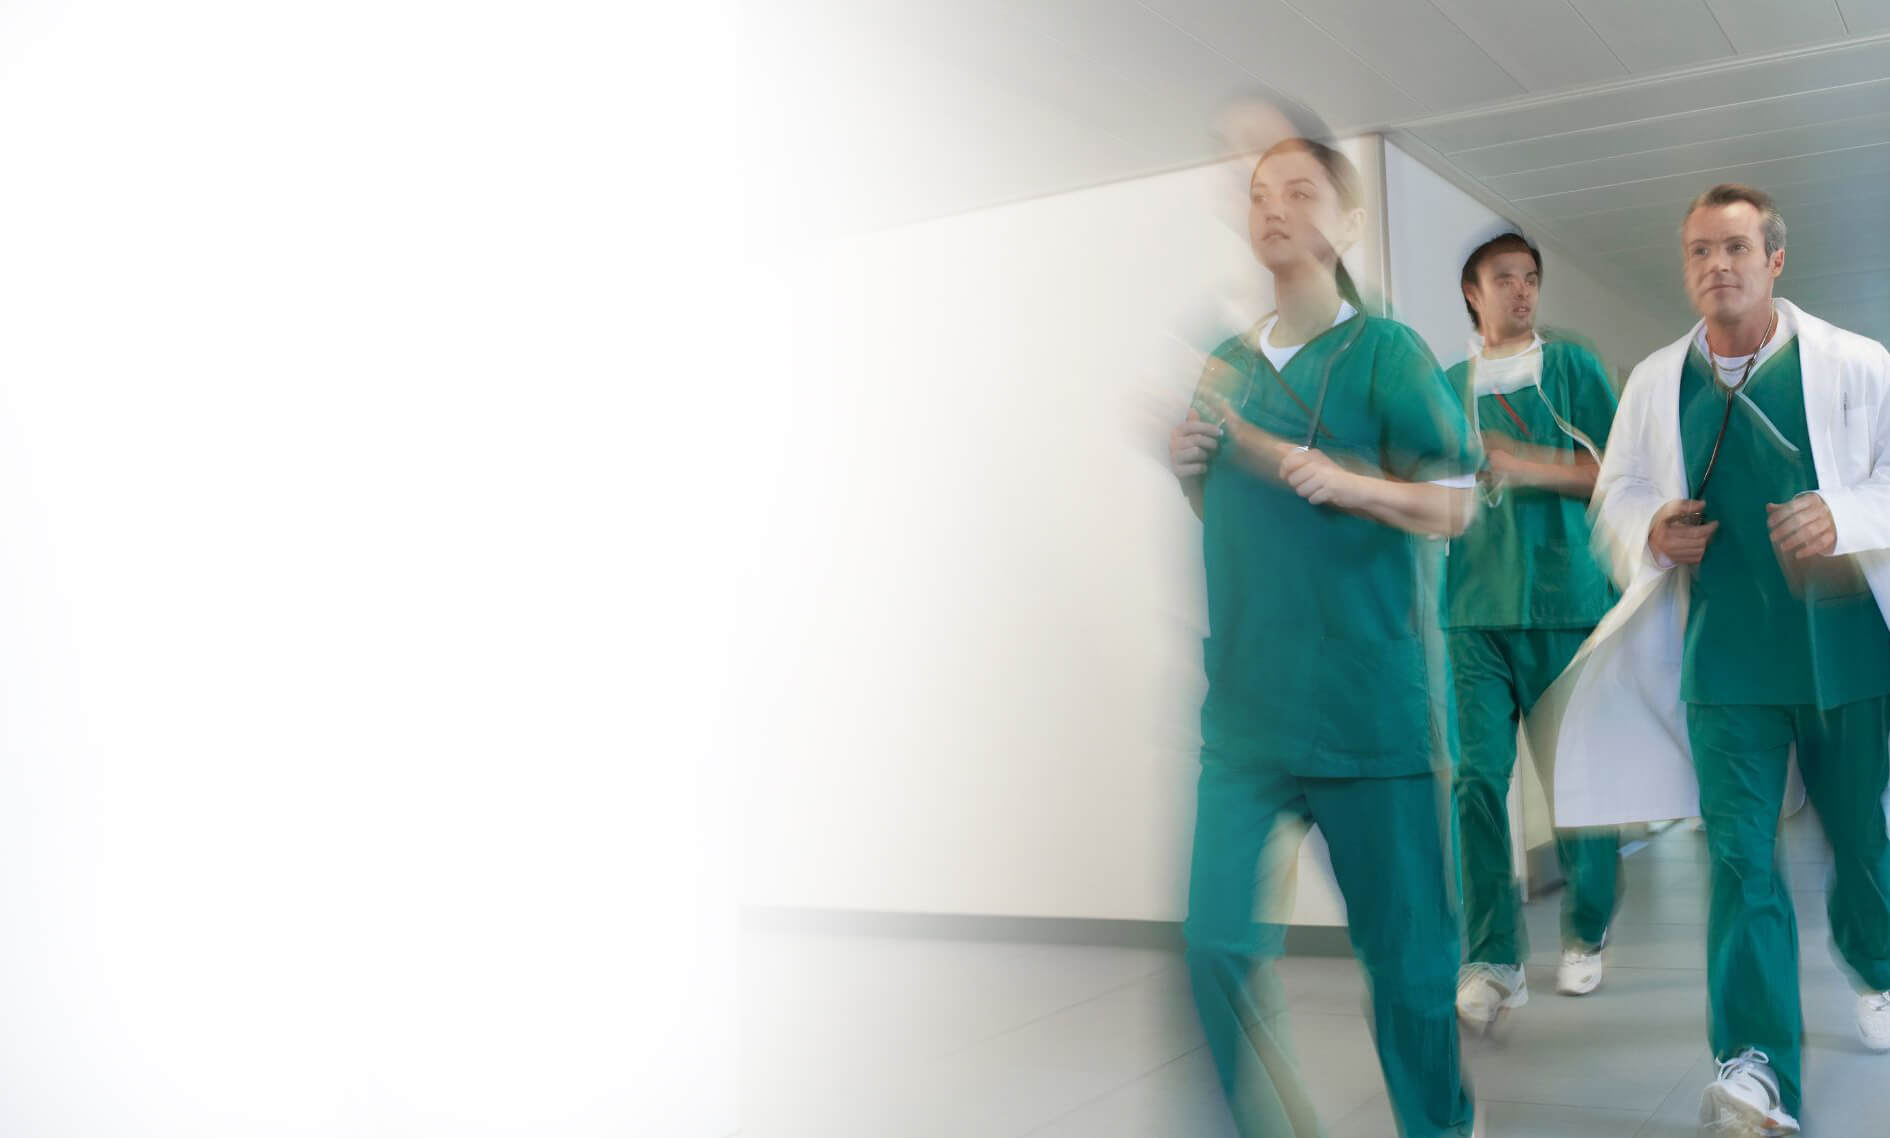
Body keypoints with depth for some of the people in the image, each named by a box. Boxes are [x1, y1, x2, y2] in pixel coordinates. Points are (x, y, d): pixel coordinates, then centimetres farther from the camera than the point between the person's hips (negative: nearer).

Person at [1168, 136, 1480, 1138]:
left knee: (1405, 952, 5)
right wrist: (1189, 470, 3)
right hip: (1247, 708, 5)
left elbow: (1457, 504, -5)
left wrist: (1350, 483, -21)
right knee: (1218, 945, 0)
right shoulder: (1227, 364, 13)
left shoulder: (1384, 352, -2)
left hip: (1372, 706, -4)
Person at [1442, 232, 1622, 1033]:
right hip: (1475, 611, 2)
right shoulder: (1446, 387, 15)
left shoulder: (1572, 366, 8)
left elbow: (1615, 473, 1)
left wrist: (1526, 465, -12)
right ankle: (1492, 960, -2)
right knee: (1476, 778, -8)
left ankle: (1585, 938, 21)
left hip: (1568, 603, -1)